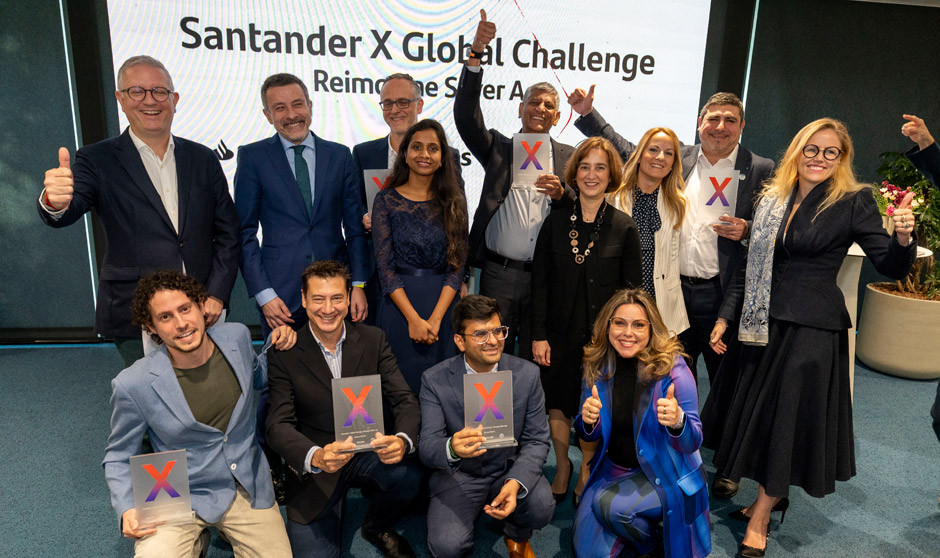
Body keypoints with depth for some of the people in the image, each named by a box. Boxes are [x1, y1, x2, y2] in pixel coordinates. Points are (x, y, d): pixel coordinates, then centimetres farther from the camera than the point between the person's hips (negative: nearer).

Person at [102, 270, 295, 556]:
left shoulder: (236, 336, -7)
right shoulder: (133, 385, -17)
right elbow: (119, 457, -1)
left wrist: (276, 348, -4)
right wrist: (127, 510, -16)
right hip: (182, 497, -3)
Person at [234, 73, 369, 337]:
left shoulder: (340, 155, 8)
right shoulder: (252, 157, 2)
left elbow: (355, 226, 9)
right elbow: (245, 232, 1)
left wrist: (359, 285, 1)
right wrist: (263, 294, -7)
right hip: (281, 293, -1)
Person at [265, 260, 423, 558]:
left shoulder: (373, 340, -2)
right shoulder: (286, 354, -8)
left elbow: (404, 399, -6)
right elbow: (278, 424, -13)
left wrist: (402, 440, -30)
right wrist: (315, 457, -35)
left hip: (367, 452, 2)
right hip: (315, 468, -2)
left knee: (408, 475, -28)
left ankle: (377, 528, 6)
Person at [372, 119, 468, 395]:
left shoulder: (454, 200, 5)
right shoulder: (386, 200, 1)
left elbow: (458, 264, 0)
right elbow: (385, 266, -5)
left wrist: (435, 319, -10)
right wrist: (414, 318, -13)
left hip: (444, 305, 1)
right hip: (399, 305, -1)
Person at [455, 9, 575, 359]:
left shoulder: (569, 157, 11)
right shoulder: (499, 148, 8)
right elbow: (465, 115, -7)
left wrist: (561, 193, -15)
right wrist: (476, 54, -17)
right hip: (500, 272, -1)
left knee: (536, 357, 11)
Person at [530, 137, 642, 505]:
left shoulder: (624, 227, -3)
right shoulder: (556, 222, 0)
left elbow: (631, 289, -2)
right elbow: (540, 281, 0)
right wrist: (538, 334, -5)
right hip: (560, 333, 1)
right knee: (558, 404, 12)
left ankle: (586, 473, 35)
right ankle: (562, 468, 36)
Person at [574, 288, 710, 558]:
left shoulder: (672, 367, -19)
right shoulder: (597, 366, -7)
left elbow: (693, 442, -15)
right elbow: (589, 434, 3)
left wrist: (677, 422, -39)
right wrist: (587, 421, -21)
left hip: (664, 474, -4)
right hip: (613, 470, 4)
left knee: (609, 503, -29)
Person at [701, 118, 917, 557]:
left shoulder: (854, 202, -5)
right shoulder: (773, 199, 7)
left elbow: (890, 266, -8)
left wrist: (902, 238, -30)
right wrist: (726, 316, 8)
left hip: (812, 327, -5)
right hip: (762, 322, 5)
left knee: (789, 417, 3)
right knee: (757, 409, 13)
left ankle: (759, 520, 18)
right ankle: (774, 495, 36)